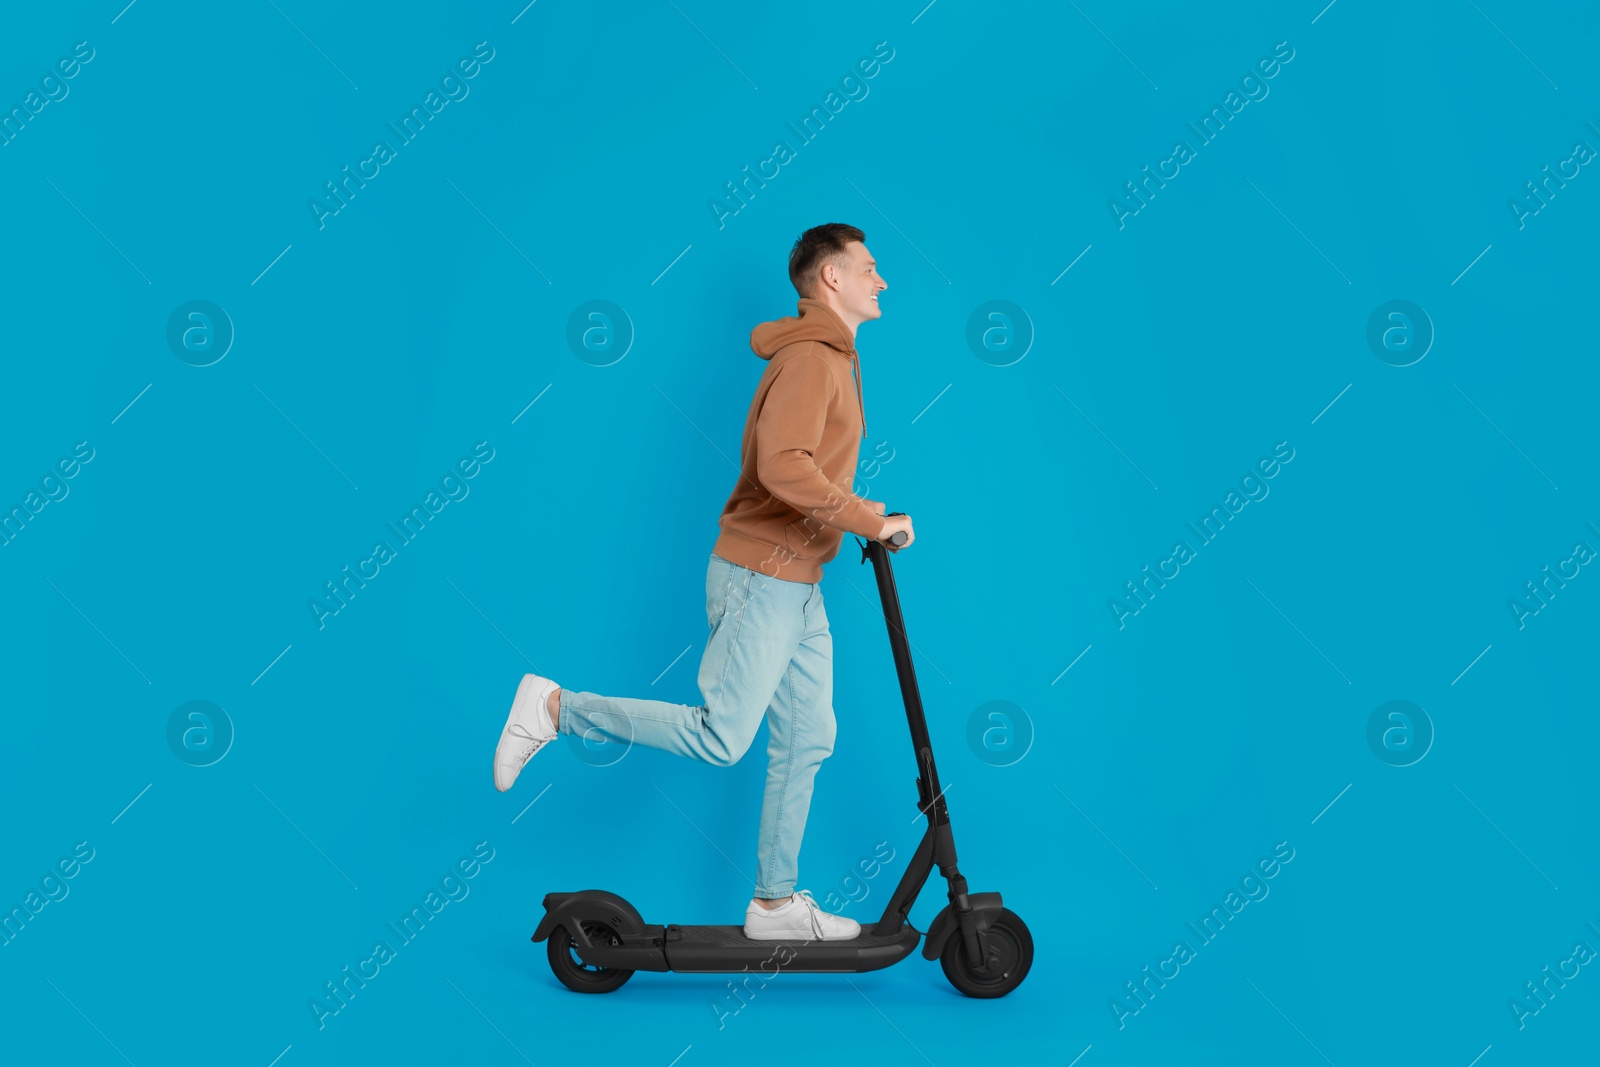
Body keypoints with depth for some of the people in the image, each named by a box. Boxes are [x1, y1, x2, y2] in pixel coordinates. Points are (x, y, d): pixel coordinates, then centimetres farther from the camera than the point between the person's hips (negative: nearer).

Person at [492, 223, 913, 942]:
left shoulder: (832, 360, 18)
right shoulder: (809, 359, -15)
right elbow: (781, 466, -30)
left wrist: (861, 521, 14)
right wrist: (871, 521, -23)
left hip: (797, 586, 10)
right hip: (760, 577, -10)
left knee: (806, 741, 11)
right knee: (720, 737, -9)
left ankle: (775, 902, 19)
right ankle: (555, 708, 2)